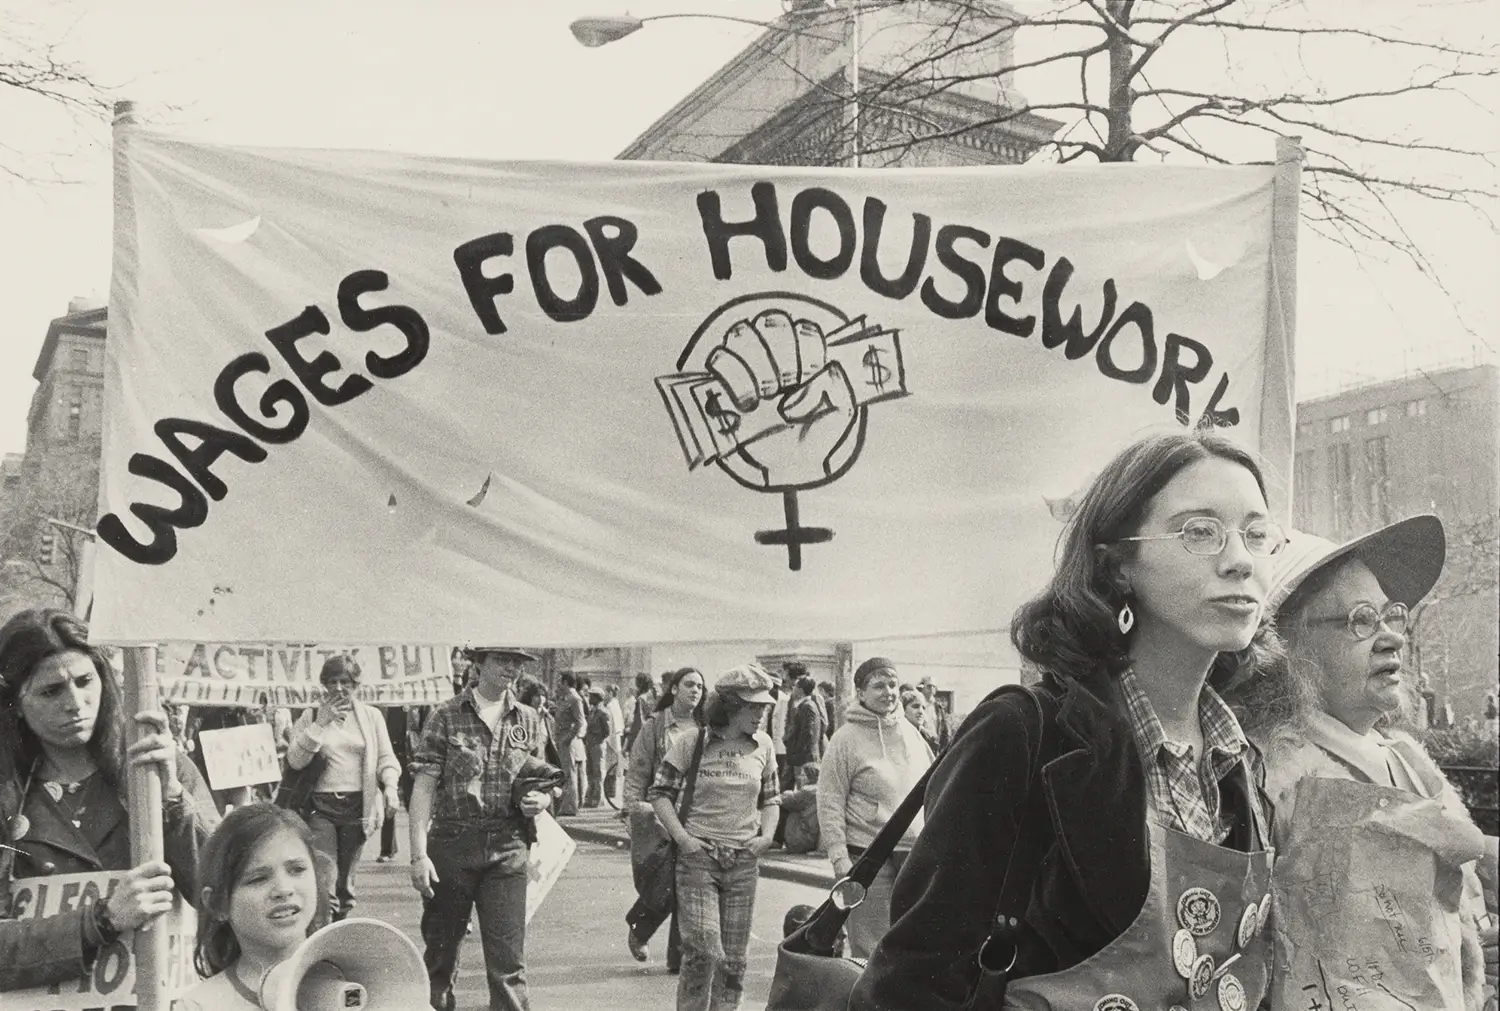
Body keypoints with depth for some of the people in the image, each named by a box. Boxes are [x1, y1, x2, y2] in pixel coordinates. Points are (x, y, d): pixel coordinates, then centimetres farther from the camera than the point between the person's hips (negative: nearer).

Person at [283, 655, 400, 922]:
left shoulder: (371, 716, 9)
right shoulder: (310, 717, 6)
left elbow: (386, 757, 7)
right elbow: (295, 760, -5)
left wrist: (390, 786, -12)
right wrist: (321, 722, -11)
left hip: (357, 807, 2)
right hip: (320, 807, -2)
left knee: (345, 883, 11)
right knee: (324, 881, -15)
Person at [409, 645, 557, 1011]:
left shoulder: (529, 721, 8)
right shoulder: (446, 716, -1)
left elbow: (542, 785, 18)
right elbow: (423, 785, -6)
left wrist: (542, 799, -6)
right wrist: (419, 854, -14)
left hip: (507, 849, 2)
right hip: (451, 844, -1)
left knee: (508, 961, -2)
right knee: (440, 952, 10)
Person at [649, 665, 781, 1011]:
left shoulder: (762, 746, 5)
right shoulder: (692, 742, -6)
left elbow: (770, 798, 17)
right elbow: (660, 793, -1)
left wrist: (767, 835, 1)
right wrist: (683, 838, -11)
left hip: (744, 861, 4)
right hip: (698, 857, -4)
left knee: (734, 959, 8)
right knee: (704, 952, -13)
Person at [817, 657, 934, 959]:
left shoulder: (909, 731, 9)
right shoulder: (847, 738, -7)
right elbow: (829, 801, -9)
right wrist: (839, 857, -15)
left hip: (916, 851, 5)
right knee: (870, 951, -2)